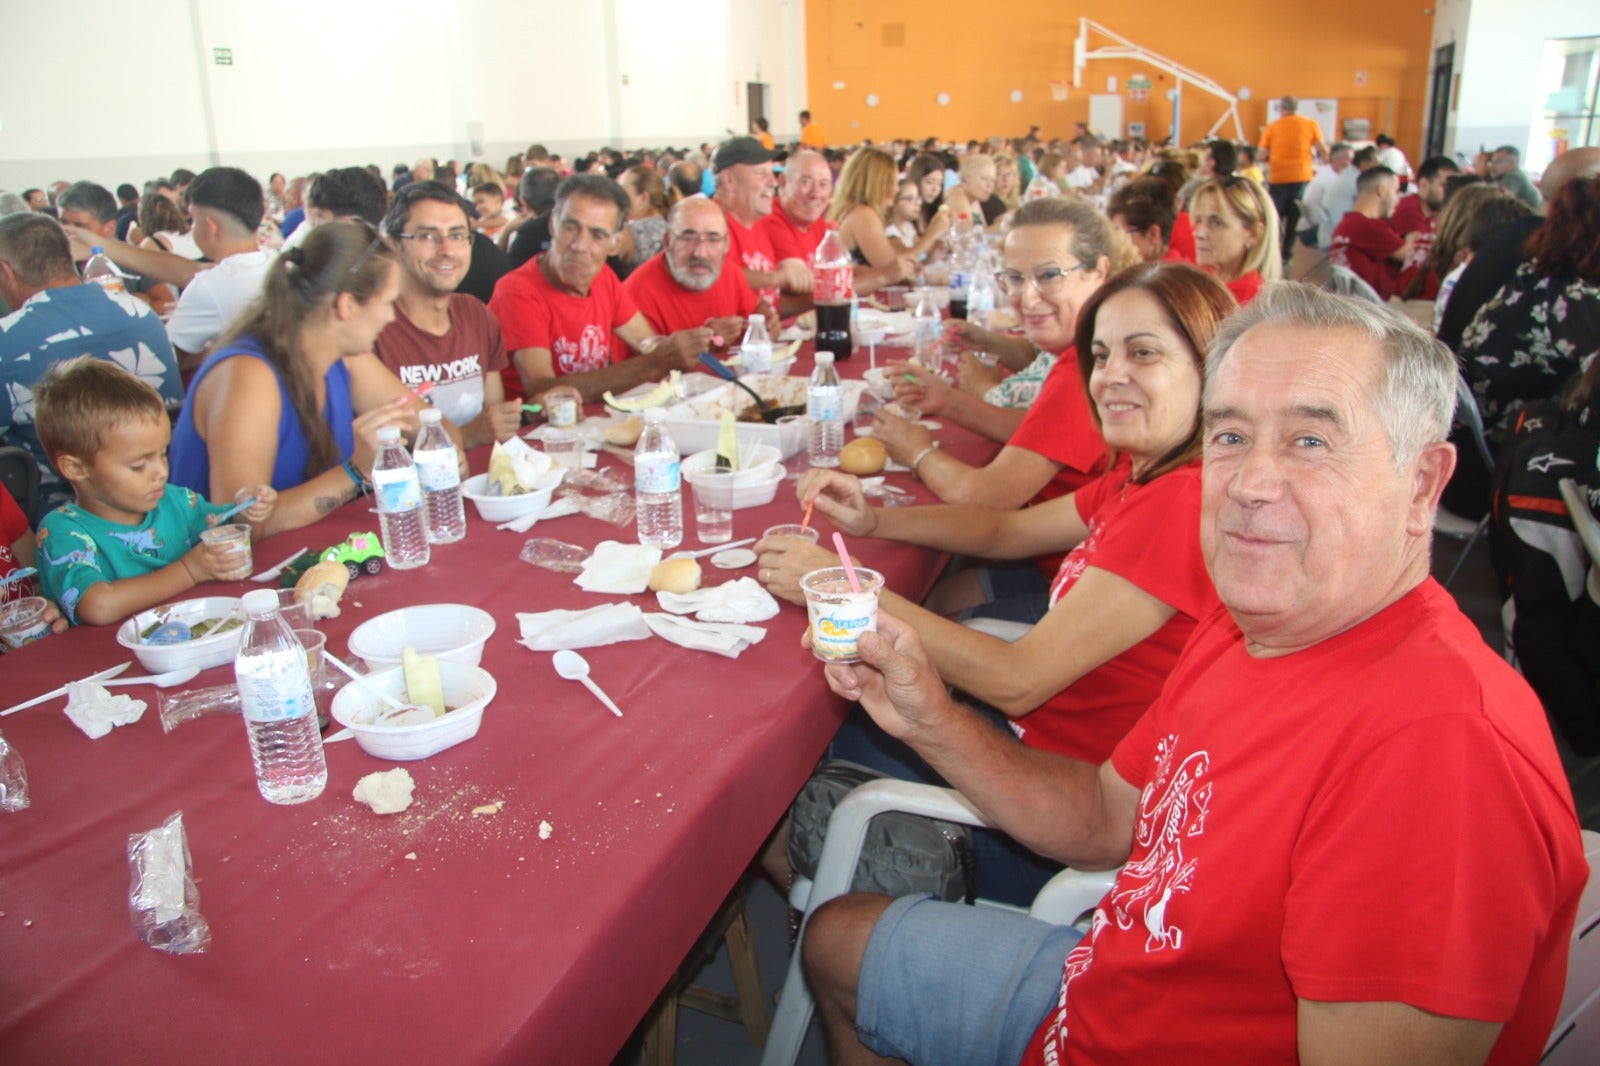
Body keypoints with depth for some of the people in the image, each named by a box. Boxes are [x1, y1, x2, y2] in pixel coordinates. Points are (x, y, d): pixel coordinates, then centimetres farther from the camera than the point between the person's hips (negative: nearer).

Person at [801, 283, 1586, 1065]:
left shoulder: (1439, 739, -33)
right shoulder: (1239, 634, -5)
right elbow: (1108, 822, 4)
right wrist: (931, 721, -9)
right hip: (1094, 993, 7)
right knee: (837, 936, 20)